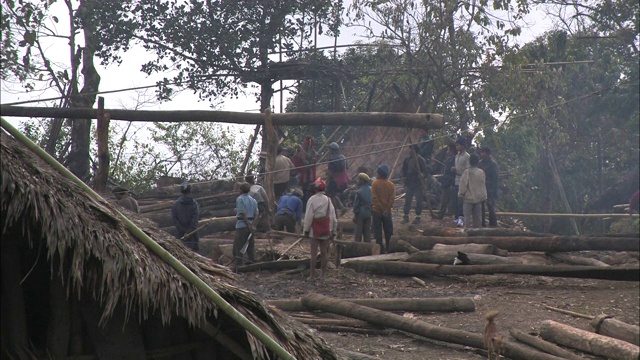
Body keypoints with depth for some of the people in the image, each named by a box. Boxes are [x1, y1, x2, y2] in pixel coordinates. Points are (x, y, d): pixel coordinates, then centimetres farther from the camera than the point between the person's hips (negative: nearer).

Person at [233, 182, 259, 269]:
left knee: (239, 249, -3)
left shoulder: (240, 199, -9)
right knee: (250, 247, 13)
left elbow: (243, 214, -15)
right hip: (251, 225, 7)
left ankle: (239, 267, -6)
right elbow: (256, 214, 7)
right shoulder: (253, 200, 13)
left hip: (242, 226, -7)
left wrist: (249, 226, -13)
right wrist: (252, 226, -2)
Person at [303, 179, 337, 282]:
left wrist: (306, 229, -2)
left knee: (314, 252, -1)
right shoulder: (328, 200, 6)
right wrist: (333, 231, 14)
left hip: (315, 229, -4)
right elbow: (333, 217, 8)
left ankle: (312, 275, -2)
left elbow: (308, 216, -9)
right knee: (324, 252, 9)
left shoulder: (312, 199, -7)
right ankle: (322, 274, 11)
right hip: (326, 230, 4)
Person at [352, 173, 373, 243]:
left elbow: (356, 204, -14)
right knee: (367, 230, 13)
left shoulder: (359, 192, -19)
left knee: (359, 231, 3)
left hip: (360, 213, -6)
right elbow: (372, 201, 8)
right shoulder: (370, 190, 1)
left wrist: (355, 215, -7)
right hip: (368, 213, 6)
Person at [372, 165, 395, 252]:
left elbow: (375, 198, -14)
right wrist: (387, 209, -11)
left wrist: (382, 208, -10)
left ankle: (380, 248, 2)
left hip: (377, 210, -2)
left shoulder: (375, 184, -9)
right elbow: (392, 198, -9)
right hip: (387, 212, 2)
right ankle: (388, 248, 16)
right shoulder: (391, 185, -1)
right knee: (388, 230, 13)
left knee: (378, 231, 4)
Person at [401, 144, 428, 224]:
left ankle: (418, 217, 9)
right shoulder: (407, 160, 8)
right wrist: (405, 176, 5)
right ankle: (406, 216, 11)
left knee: (419, 201, 0)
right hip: (409, 182, 4)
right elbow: (404, 170, 19)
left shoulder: (420, 160, -7)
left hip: (418, 183, -4)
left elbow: (424, 170, -7)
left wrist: (422, 174, -26)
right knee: (407, 200, 4)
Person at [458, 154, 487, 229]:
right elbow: (483, 185, 8)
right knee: (477, 216, 12)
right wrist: (484, 196, 20)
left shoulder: (466, 172, -13)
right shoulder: (481, 172, -2)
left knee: (467, 216, 0)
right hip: (478, 197, 4)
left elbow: (463, 185, -9)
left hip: (468, 197, -4)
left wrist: (460, 195, 1)